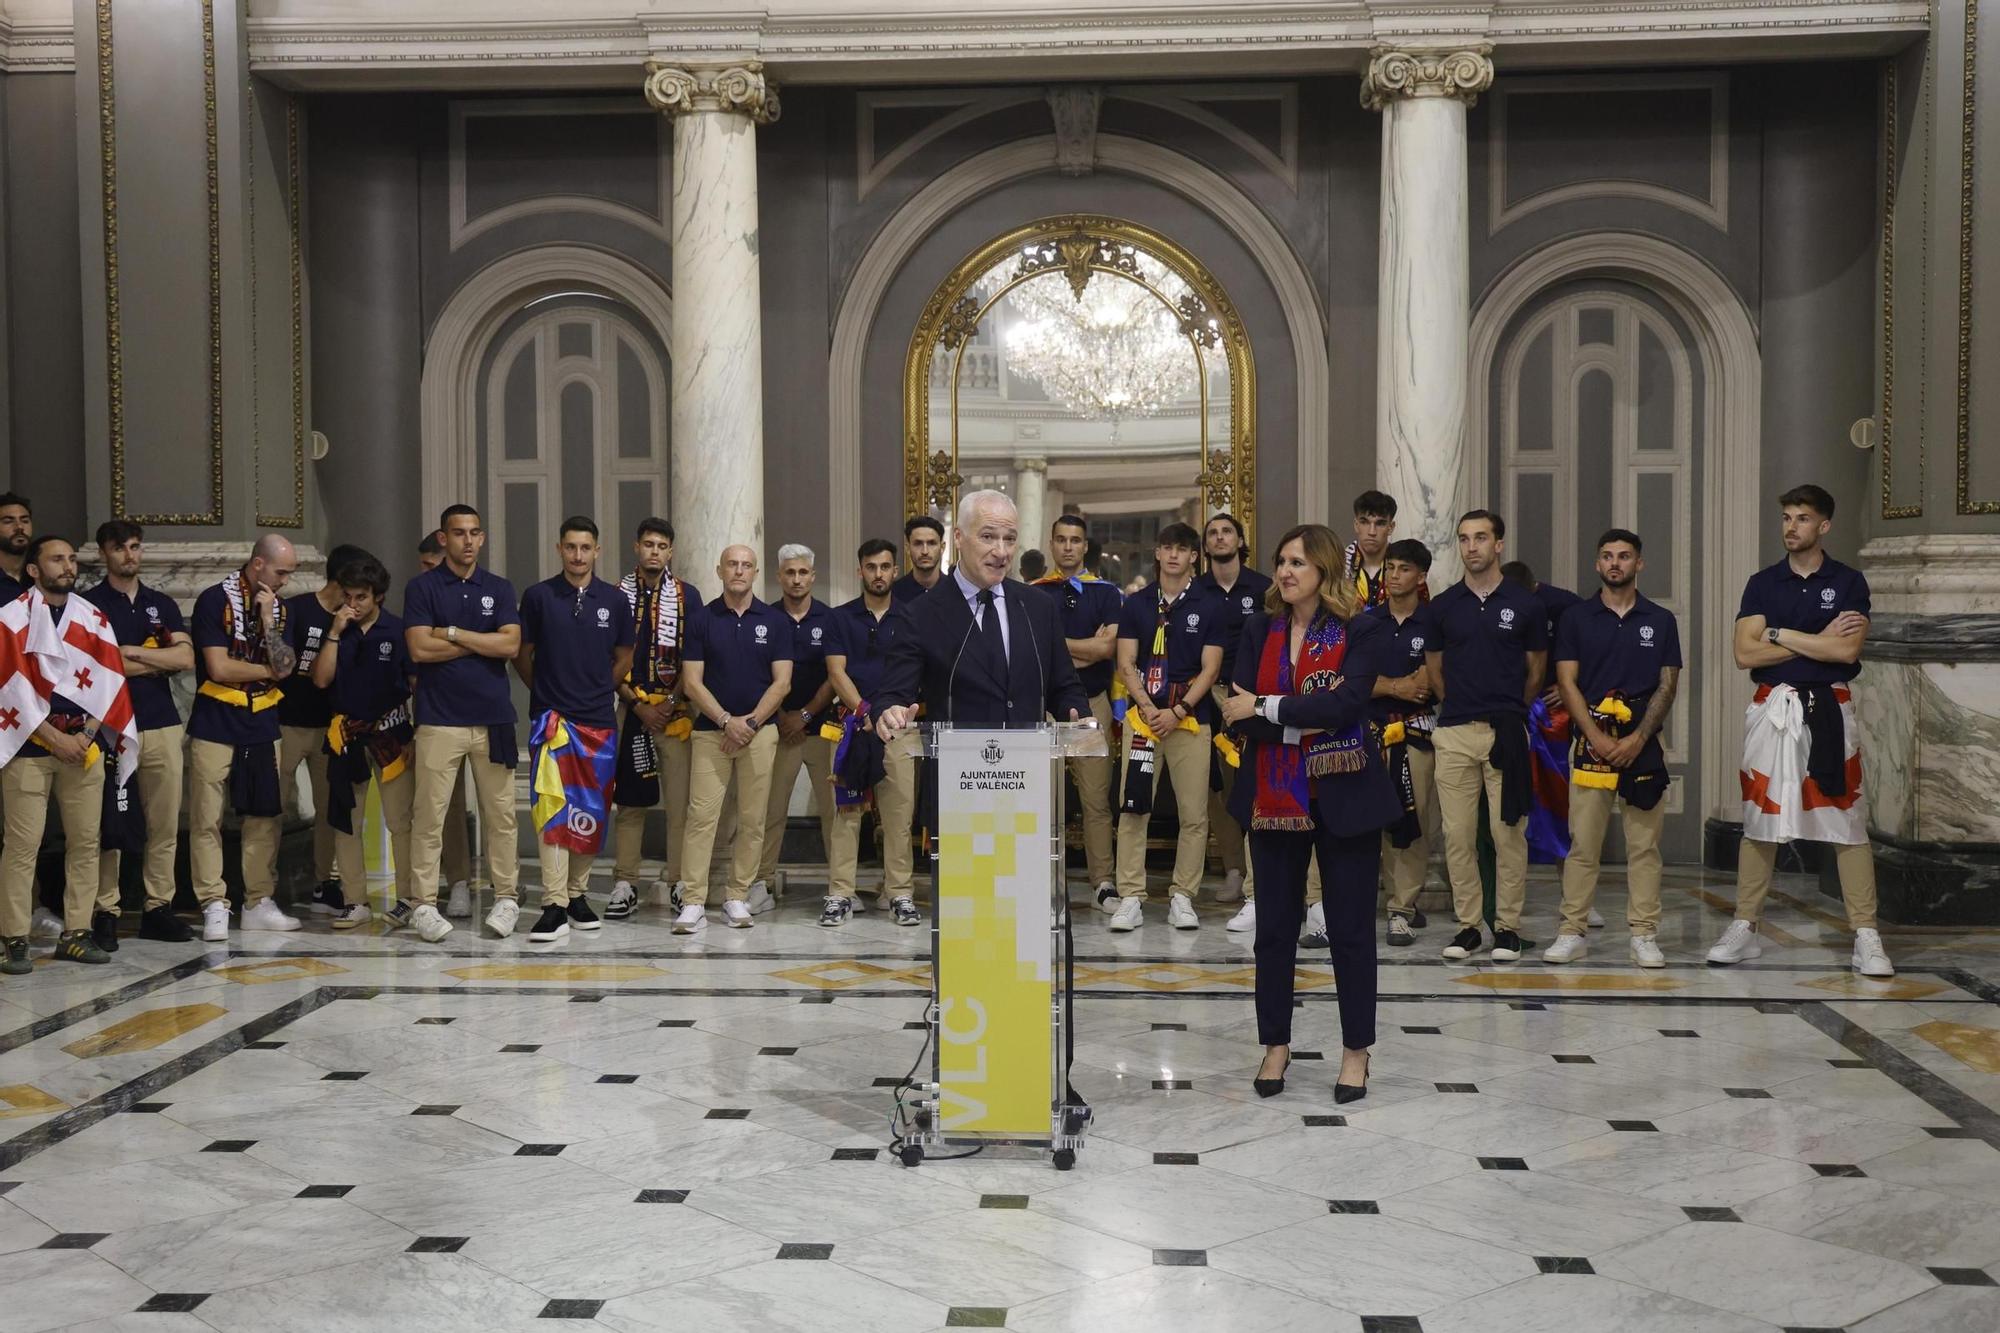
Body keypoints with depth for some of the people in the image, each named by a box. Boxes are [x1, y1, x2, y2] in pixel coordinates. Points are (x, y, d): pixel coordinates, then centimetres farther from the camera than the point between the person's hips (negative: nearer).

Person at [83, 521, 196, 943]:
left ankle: (158, 908, 10)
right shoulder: (89, 604, 3)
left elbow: (186, 658, 2)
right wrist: (159, 662, -2)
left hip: (162, 726, 4)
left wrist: (129, 652, -6)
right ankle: (105, 912, 3)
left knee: (165, 824, 4)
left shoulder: (163, 604, 16)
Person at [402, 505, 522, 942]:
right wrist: (483, 642, -3)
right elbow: (420, 649, -9)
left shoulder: (499, 589, 11)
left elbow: (510, 645, -3)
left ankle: (506, 897, 13)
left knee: (499, 812, 4)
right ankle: (423, 903, 4)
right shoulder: (422, 588, 4)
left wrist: (452, 633, -7)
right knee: (429, 814, -4)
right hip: (439, 720, -2)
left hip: (493, 719, 2)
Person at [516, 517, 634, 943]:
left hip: (599, 720, 3)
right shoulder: (538, 596, 2)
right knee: (552, 807, -13)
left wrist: (594, 690, 13)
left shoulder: (614, 600, 7)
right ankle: (554, 906, -14)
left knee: (591, 811, 7)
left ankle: (578, 894, 20)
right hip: (551, 717, -2)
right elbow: (522, 655, 10)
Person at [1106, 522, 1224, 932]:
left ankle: (1182, 897, 8)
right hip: (1142, 715, 1)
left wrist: (1178, 711, -11)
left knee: (1194, 814, -1)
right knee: (1132, 809, -4)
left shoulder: (1210, 608, 5)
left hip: (1191, 718, -1)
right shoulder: (1136, 605, 10)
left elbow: (1210, 669, 0)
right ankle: (1131, 897, 0)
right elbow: (1126, 664, 6)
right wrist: (1147, 707, -9)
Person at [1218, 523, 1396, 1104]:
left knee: (1350, 927, 5)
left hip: (1343, 797, -3)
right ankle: (1276, 1044, 23)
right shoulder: (1260, 631, 6)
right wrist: (1303, 722, -17)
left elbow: (1344, 707, -20)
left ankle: (1356, 1050, 19)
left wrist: (1264, 708, -15)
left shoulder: (1361, 631, -5)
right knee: (1275, 926, 10)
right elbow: (1238, 713, -5)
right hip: (1274, 796, 3)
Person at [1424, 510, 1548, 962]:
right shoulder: (1443, 606, 7)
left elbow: (1535, 672, 11)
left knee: (1508, 833, 0)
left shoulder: (1525, 605, 3)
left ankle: (1507, 926, 10)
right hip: (1454, 734, 2)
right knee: (1457, 834, 3)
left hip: (1507, 733, -2)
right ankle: (1467, 925, 12)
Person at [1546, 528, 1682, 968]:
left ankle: (1644, 935, 6)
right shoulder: (1576, 618, 7)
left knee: (1644, 844, 1)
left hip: (1643, 743, 1)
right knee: (1582, 843, -1)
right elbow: (1567, 682, 2)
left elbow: (1667, 686, 5)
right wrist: (1597, 738, -8)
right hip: (1590, 741, 0)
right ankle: (1573, 932, 4)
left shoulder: (1661, 621, 9)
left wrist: (1637, 740, -8)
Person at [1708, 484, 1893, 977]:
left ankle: (1866, 938, 2)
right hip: (1771, 709, 2)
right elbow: (1746, 653, -4)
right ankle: (1744, 928, 14)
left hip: (1828, 711, -2)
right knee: (1759, 820, 6)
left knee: (1846, 820, -2)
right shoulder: (1762, 584, 7)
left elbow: (1847, 650, -12)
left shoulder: (1848, 581, 2)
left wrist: (1780, 633, -8)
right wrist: (1818, 641, -7)